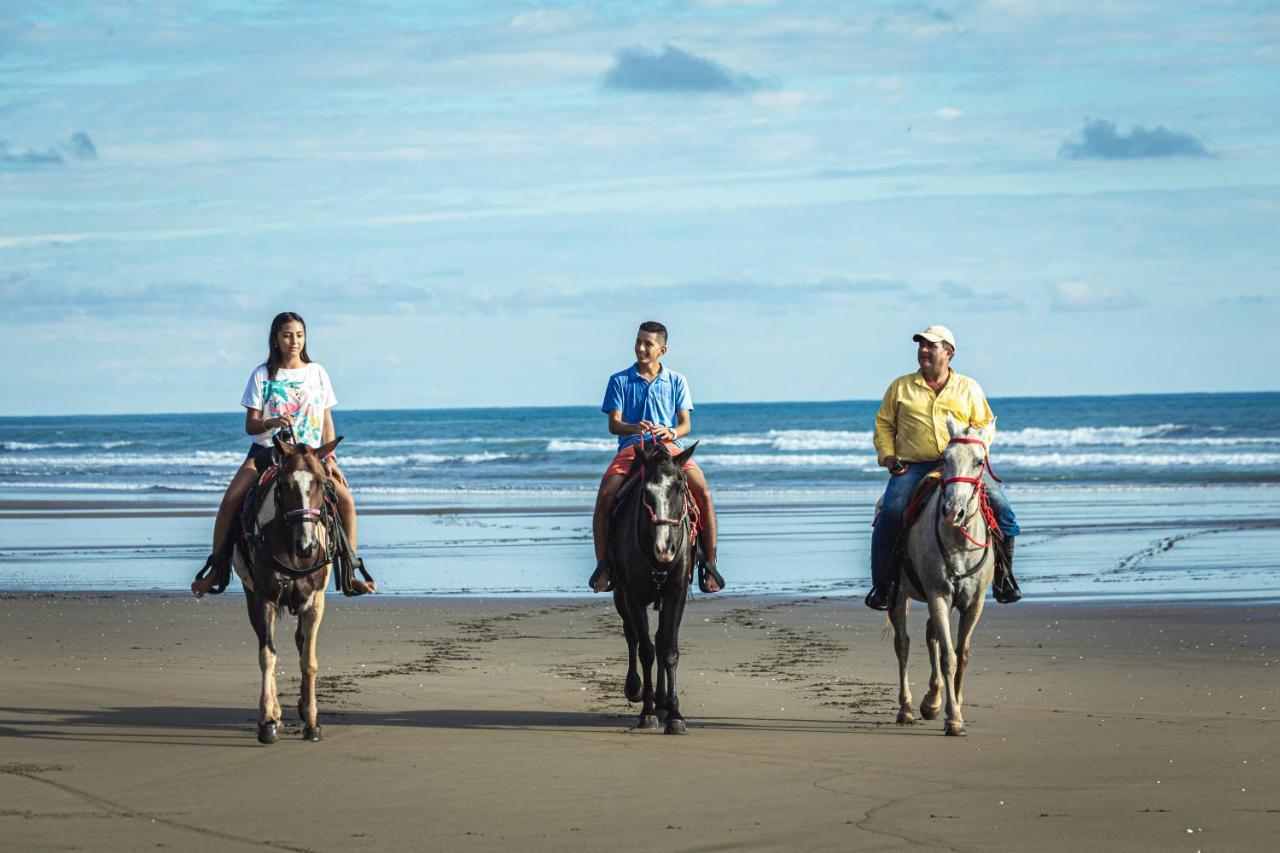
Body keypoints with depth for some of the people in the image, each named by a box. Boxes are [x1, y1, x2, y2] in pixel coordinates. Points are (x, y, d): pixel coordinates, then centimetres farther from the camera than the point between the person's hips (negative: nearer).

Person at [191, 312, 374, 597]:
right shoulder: (262, 375, 1)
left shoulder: (317, 373, 6)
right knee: (230, 501, -24)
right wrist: (271, 422, -24)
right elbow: (250, 425, -2)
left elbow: (327, 421, 8)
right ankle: (215, 568, -12)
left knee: (346, 500, -19)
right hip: (267, 451, -1)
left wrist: (330, 458, -4)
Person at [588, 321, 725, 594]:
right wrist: (635, 428, -22)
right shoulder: (619, 381, 9)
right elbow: (614, 424, 1)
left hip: (669, 447, 1)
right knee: (605, 496, -27)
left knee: (703, 492, -24)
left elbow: (686, 424, 8)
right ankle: (602, 564, -15)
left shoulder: (676, 382, 13)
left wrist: (671, 433, -17)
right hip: (631, 448, -1)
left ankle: (709, 563, -15)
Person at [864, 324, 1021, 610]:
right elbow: (883, 425, 18)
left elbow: (984, 425, 16)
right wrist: (888, 456, 2)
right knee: (890, 513, -26)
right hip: (913, 467, 0)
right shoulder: (901, 387, 14)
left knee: (1000, 504, -19)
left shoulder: (969, 388, 13)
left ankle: (1003, 576, -4)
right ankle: (882, 584, -11)